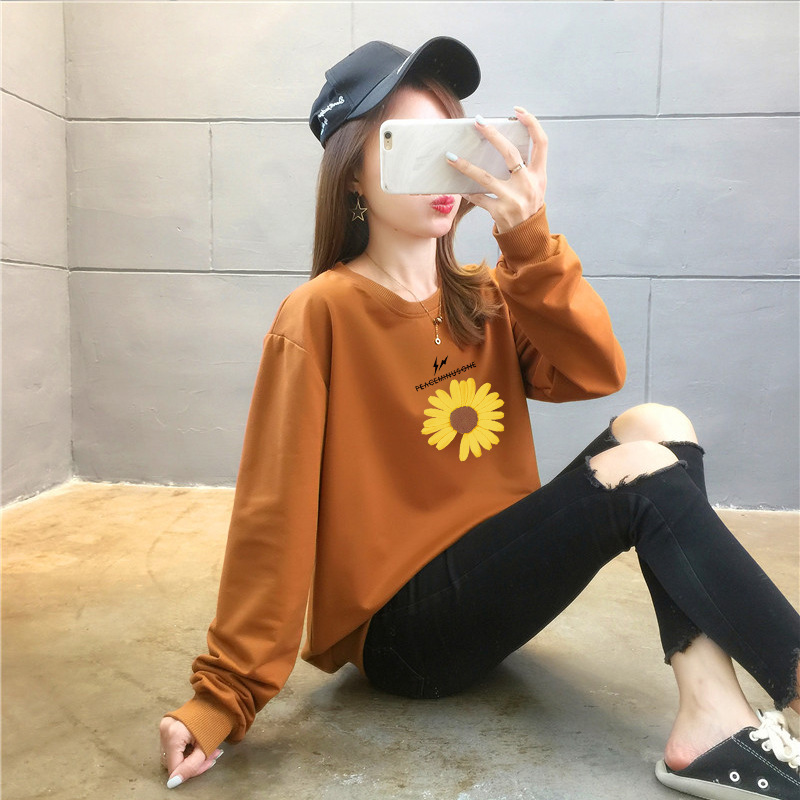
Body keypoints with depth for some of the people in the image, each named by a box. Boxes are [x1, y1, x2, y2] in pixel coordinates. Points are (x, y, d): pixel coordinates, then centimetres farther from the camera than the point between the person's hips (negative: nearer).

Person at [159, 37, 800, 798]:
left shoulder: (483, 298, 4)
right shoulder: (321, 314, -15)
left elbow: (596, 372, -10)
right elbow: (273, 513, -17)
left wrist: (529, 238, -23)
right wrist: (224, 694, -14)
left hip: (492, 575, 7)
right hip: (400, 629, -7)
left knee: (656, 425, -11)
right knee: (647, 475, -20)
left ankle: (711, 720, -18)